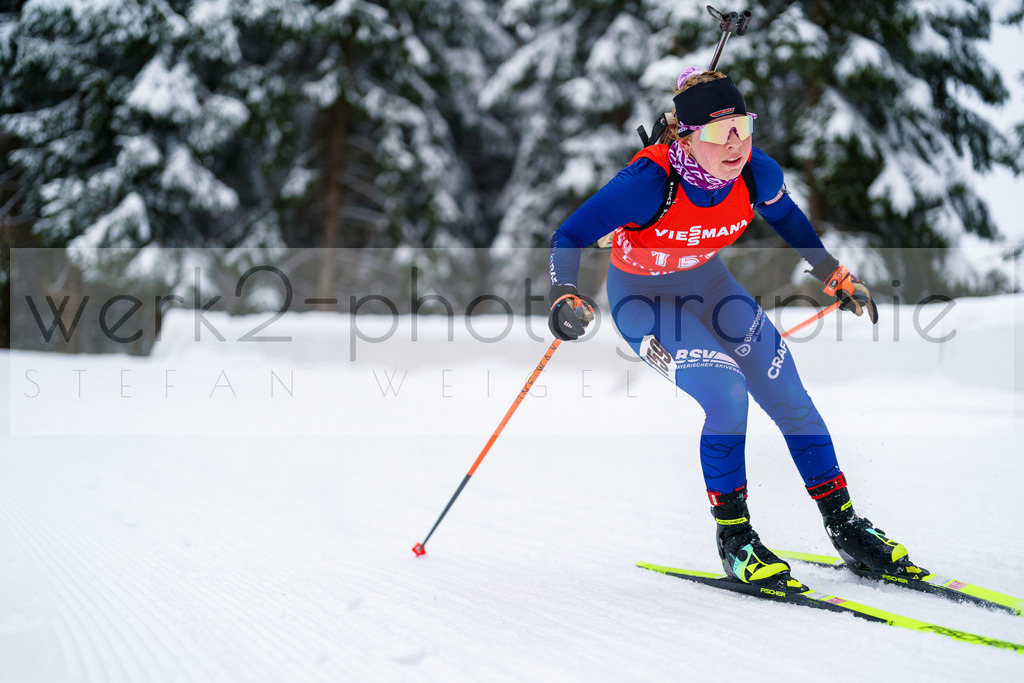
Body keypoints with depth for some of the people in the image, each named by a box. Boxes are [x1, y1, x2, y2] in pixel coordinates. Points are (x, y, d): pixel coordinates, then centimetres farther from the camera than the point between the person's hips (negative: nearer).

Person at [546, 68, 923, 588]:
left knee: (790, 398, 1)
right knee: (726, 392, -25)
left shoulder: (757, 173, -20)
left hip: (708, 281, 5)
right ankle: (733, 538, -6)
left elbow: (786, 218, 4)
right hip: (643, 298, -5)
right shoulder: (650, 182, -34)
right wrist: (564, 299, -42)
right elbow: (568, 237, -26)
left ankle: (845, 527, 18)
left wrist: (835, 277, 11)